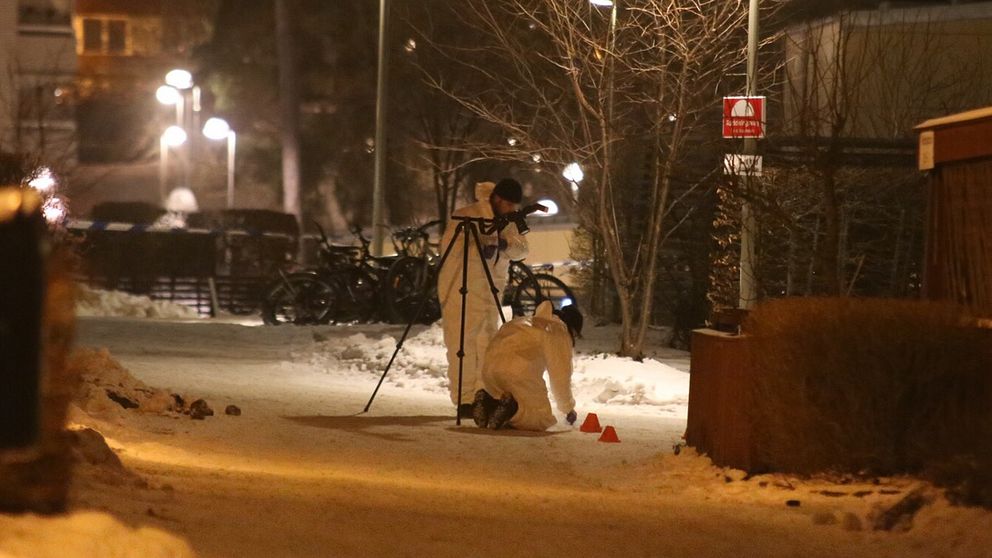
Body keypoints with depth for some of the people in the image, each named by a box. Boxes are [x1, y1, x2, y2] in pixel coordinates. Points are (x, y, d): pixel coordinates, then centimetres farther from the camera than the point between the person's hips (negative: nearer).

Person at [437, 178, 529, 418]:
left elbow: (522, 249, 3)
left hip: (490, 291, 7)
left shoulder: (508, 222, 10)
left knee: (487, 344, 8)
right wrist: (478, 248, -32)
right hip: (460, 289, -7)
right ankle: (464, 401, -6)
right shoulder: (464, 216, -13)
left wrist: (506, 245, -18)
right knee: (463, 345, -7)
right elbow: (448, 245, -21)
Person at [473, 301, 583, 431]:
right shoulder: (559, 332, 10)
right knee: (543, 419, 1)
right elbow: (561, 375, 10)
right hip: (518, 372, -7)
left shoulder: (529, 322, 34)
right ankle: (511, 408, -24)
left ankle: (488, 401, -3)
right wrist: (569, 409, 25)